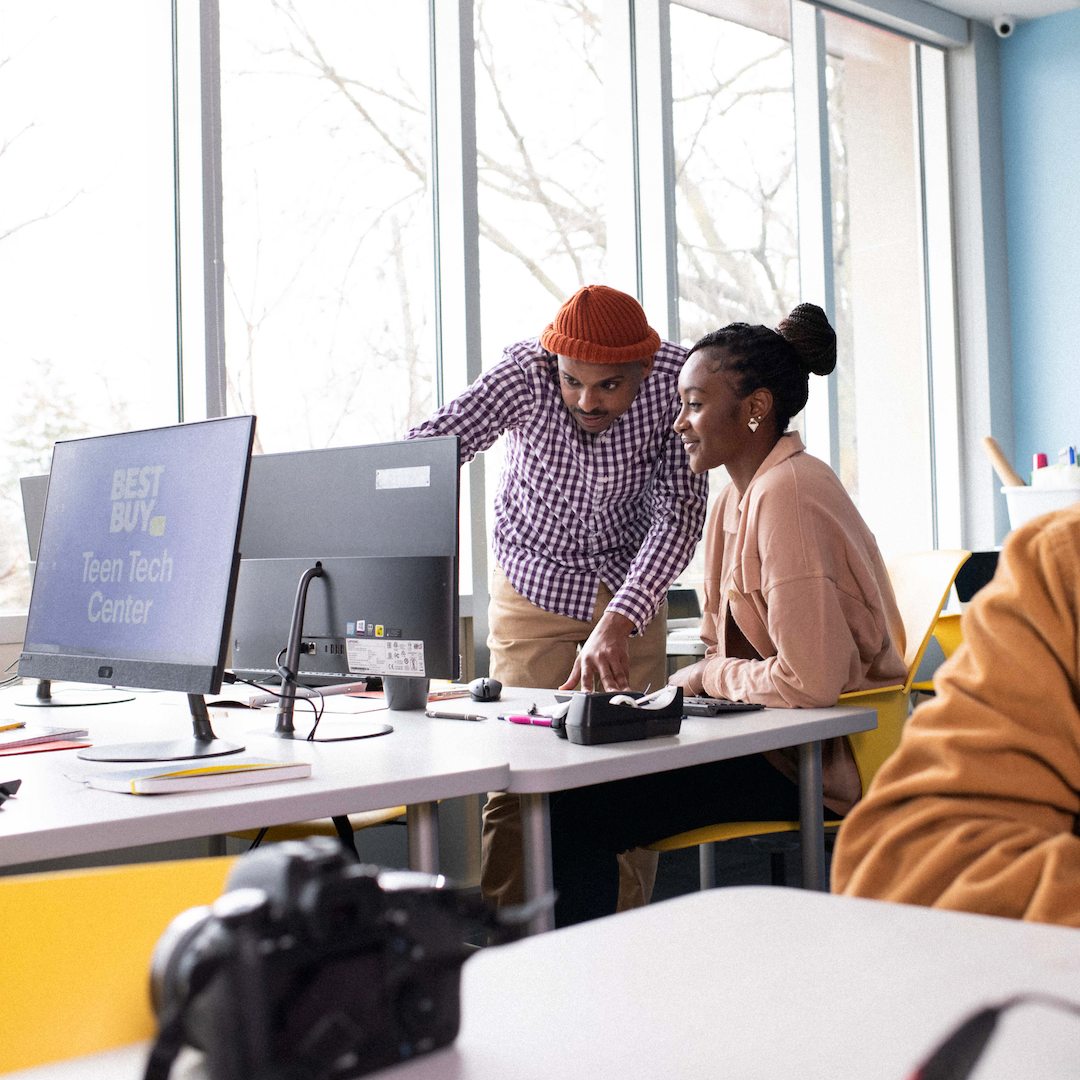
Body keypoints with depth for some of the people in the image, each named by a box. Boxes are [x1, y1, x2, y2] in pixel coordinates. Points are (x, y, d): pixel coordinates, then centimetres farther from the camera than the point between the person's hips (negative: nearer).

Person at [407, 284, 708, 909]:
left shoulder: (676, 378, -24)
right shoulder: (525, 374, -26)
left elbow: (680, 511, -27)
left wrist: (618, 621, -42)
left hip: (629, 583, 1)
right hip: (532, 585, -1)